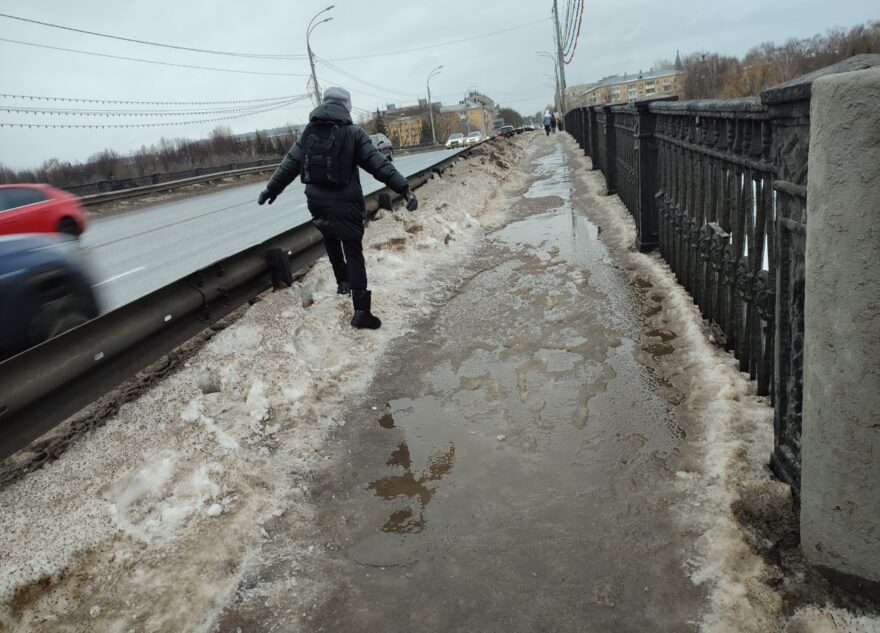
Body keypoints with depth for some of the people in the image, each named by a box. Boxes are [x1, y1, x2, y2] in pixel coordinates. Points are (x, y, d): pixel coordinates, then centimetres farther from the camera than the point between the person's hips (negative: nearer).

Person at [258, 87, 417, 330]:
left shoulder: (308, 132, 6)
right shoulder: (353, 133, -5)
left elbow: (289, 165, 10)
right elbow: (380, 164, -11)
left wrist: (271, 189, 22)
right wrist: (404, 188, -11)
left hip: (316, 201, 4)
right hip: (345, 203, -4)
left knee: (330, 238, 31)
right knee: (354, 253, -1)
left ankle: (343, 282, 33)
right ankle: (361, 311, -5)